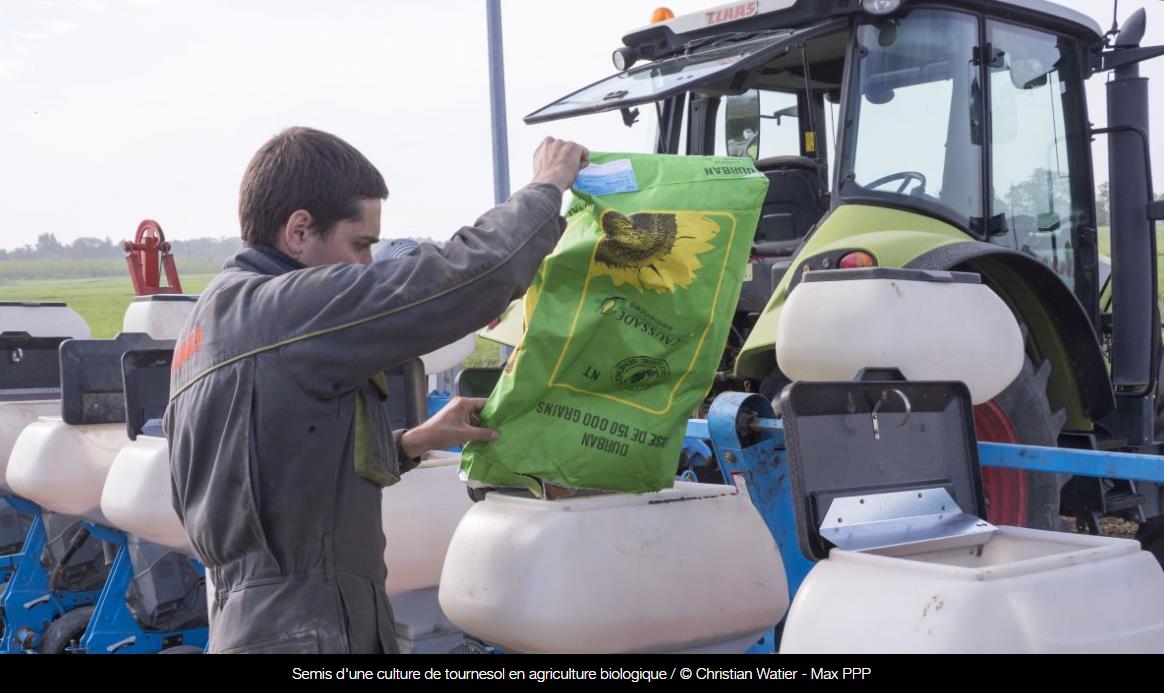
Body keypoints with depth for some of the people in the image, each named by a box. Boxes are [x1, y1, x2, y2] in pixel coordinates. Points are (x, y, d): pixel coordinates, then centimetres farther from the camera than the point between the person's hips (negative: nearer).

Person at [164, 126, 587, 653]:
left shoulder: (217, 312, 12)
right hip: (302, 634, -10)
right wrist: (546, 188, -6)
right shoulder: (280, 309, -18)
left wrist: (409, 444, 15)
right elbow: (472, 273, -22)